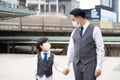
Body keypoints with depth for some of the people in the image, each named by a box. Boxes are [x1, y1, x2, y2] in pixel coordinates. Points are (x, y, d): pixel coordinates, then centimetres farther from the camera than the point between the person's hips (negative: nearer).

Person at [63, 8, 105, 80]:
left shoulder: (95, 30, -7)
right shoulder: (75, 31, 9)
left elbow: (100, 49, -9)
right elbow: (71, 49, 12)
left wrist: (99, 67, -14)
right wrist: (67, 66, 9)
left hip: (90, 65, -5)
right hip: (77, 65, 5)